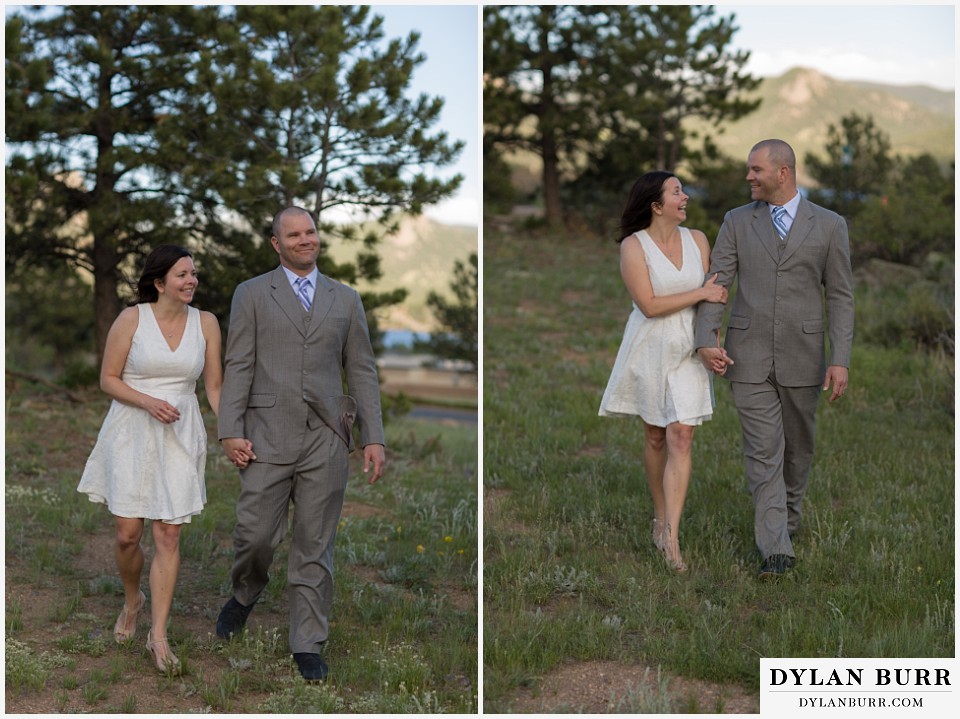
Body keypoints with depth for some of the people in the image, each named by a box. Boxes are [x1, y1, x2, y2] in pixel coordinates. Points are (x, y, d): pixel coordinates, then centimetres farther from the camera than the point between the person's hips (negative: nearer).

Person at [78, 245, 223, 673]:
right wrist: (148, 401, -18)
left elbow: (214, 386, 6)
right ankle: (132, 601, 33)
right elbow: (108, 379, -3)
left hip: (179, 437, 2)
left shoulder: (205, 324, 1)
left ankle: (158, 635, 4)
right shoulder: (131, 319, -7)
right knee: (128, 534, 2)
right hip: (131, 433, -1)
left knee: (168, 536, -3)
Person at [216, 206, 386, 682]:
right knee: (255, 534, -3)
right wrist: (230, 431, -8)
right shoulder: (252, 294, 7)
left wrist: (373, 437, 4)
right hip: (268, 434, -1)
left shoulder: (345, 299, 13)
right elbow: (238, 366, 2)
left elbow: (362, 372, 11)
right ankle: (245, 594, 30)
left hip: (326, 439, 2)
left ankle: (308, 645, 13)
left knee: (315, 546, 3)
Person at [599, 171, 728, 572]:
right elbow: (649, 305, -15)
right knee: (655, 438, 8)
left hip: (688, 350, 2)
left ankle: (670, 536, -11)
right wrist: (699, 294, -14)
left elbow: (713, 296, 8)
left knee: (680, 437, -9)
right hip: (650, 349, -2)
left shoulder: (697, 240, 5)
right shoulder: (633, 246, -8)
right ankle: (660, 517, 26)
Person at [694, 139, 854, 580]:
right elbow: (716, 284, -1)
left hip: (802, 358, 0)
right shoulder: (737, 222, 3)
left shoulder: (829, 225, -1)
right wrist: (706, 341, -16)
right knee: (763, 452, -6)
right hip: (749, 357, 0)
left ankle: (787, 517, 39)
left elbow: (840, 298, -1)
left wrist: (840, 360, -8)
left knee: (797, 448, 14)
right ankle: (776, 549, -6)